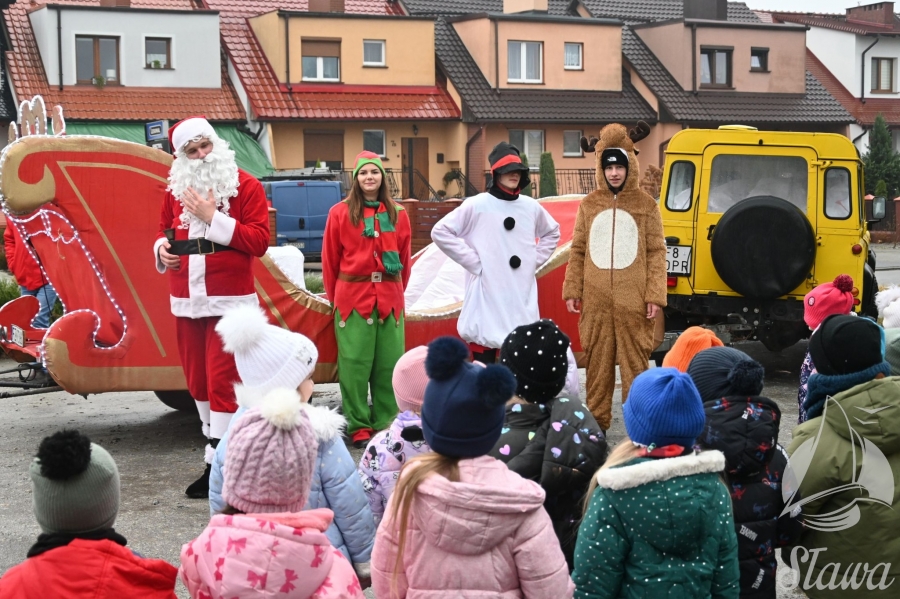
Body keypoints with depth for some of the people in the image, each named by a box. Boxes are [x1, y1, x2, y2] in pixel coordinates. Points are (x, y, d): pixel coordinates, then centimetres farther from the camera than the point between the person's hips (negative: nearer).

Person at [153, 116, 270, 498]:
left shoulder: (245, 186, -5)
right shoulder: (176, 188, 11)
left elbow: (259, 240, -12)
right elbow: (165, 228, 23)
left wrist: (213, 217, -18)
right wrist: (162, 248, 0)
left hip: (229, 303, -6)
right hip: (186, 302, 6)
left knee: (221, 381, -9)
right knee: (197, 381, 10)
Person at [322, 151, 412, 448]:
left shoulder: (398, 214, 9)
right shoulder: (340, 213, 0)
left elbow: (405, 258, 15)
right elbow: (330, 260, 4)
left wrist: (398, 290, 13)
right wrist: (335, 298, 8)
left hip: (389, 298, 3)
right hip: (352, 297, -3)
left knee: (389, 362, 2)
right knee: (355, 364, -2)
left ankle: (387, 423, 13)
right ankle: (358, 427, 6)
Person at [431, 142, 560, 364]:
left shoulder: (531, 207, 8)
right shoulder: (476, 205, -7)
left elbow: (552, 232, 25)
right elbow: (440, 232, -8)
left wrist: (535, 260, 9)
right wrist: (472, 261, -11)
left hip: (523, 296, 5)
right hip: (487, 294, -5)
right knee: (484, 366, -1)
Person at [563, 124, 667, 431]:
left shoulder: (646, 205, 3)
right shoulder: (589, 204, 10)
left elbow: (656, 252, 2)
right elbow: (578, 250, 13)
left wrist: (655, 295, -5)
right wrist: (572, 289, 7)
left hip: (633, 301, -2)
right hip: (596, 301, 3)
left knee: (635, 361, -1)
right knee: (597, 361, 7)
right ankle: (596, 420, 16)